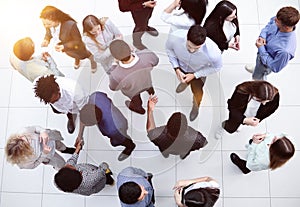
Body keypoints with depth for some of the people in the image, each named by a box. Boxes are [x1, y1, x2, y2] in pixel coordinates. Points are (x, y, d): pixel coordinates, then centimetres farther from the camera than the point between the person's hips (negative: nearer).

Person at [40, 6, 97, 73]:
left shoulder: (70, 25, -46)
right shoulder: (48, 23, -29)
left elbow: (78, 41, -30)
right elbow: (48, 33, -5)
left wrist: (64, 46, -43)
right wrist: (46, 40, -26)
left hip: (75, 47, -4)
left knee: (82, 55, 29)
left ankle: (91, 58, 64)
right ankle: (77, 60, 73)